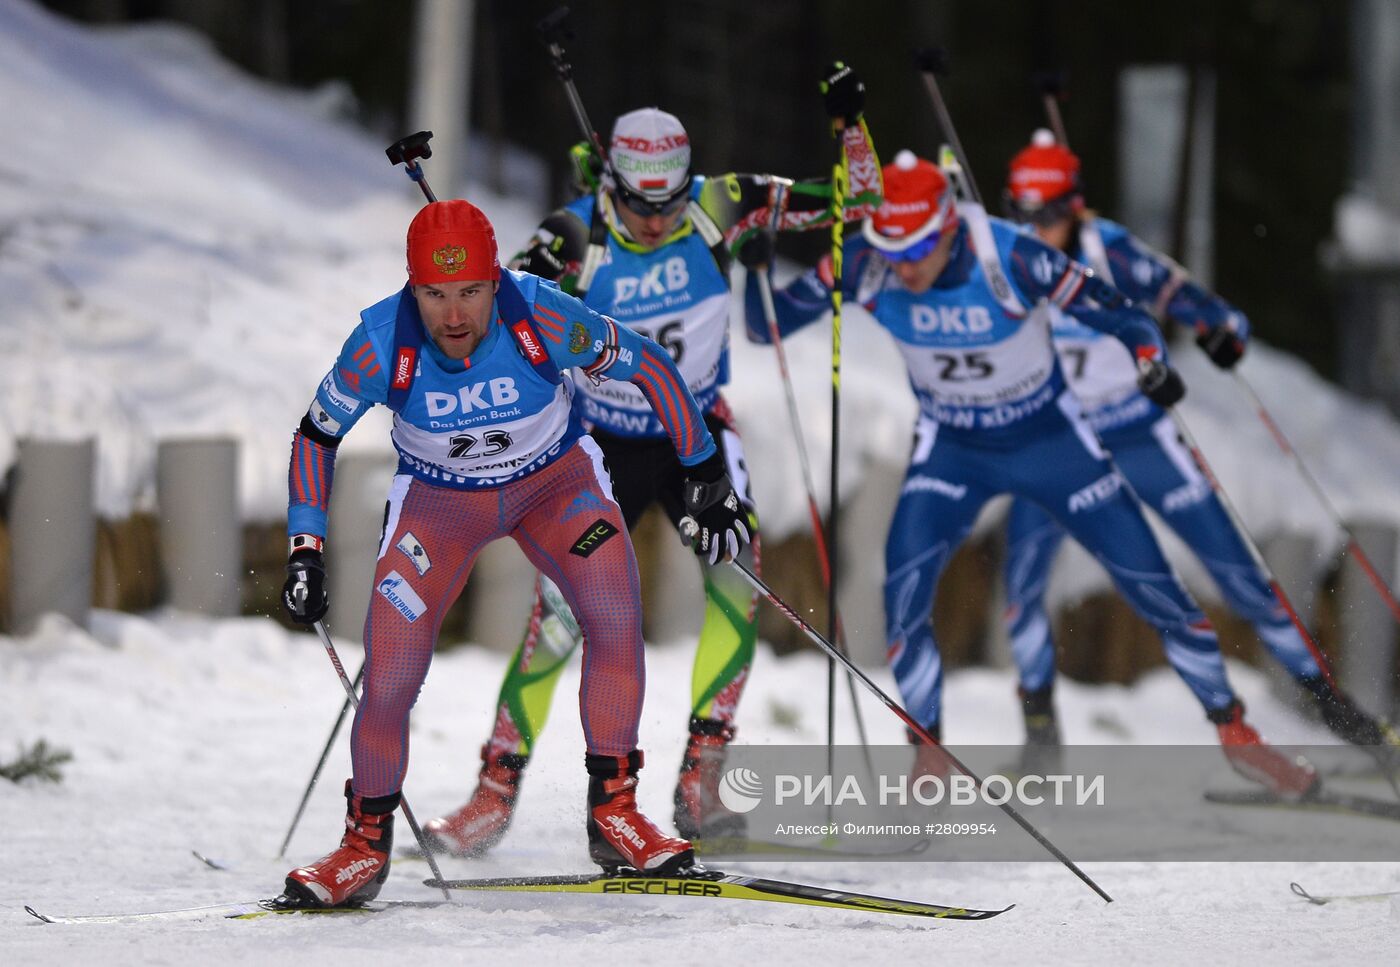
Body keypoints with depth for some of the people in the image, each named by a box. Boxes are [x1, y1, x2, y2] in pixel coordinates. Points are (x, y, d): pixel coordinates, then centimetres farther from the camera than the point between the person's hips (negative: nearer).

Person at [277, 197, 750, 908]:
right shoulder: (381, 344, -28)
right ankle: (366, 845, 11)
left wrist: (706, 474, -6)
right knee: (388, 683, -12)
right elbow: (316, 436, -9)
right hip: (438, 497, 0)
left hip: (555, 479, 0)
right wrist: (305, 551, -15)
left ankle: (614, 812, -9)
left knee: (616, 618, -23)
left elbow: (649, 365, -13)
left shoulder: (542, 318, -30)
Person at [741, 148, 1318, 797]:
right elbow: (768, 326, -13)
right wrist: (754, 271, -33)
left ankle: (1235, 734, 20)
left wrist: (1152, 363, -40)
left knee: (1152, 584, -1)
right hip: (951, 449, 2)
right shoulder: (867, 267, -22)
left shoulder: (1011, 259, -30)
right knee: (903, 594, -18)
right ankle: (931, 760, 2)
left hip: (1051, 440, -2)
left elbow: (1117, 313, -21)